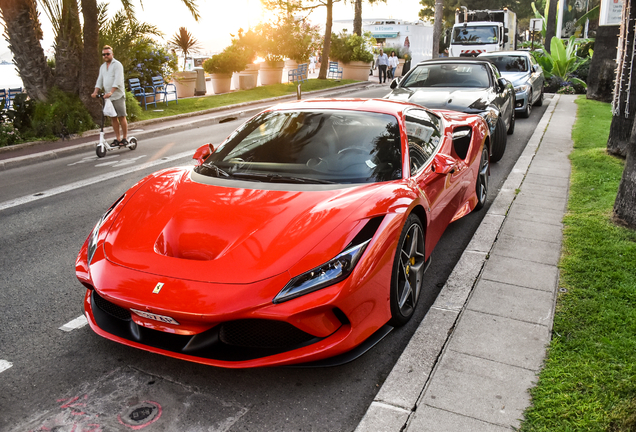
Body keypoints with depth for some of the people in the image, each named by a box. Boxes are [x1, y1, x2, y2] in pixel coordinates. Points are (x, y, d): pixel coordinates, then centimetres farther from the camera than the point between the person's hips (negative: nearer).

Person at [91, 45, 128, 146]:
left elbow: (118, 80, -17)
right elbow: (100, 80, 15)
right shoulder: (102, 67, 18)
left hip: (118, 95, -6)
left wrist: (111, 92, -29)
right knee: (113, 118, 6)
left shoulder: (117, 65, -5)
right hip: (107, 96, 6)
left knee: (121, 117, -4)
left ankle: (125, 138, 3)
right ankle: (118, 138, 10)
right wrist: (95, 92, -2)